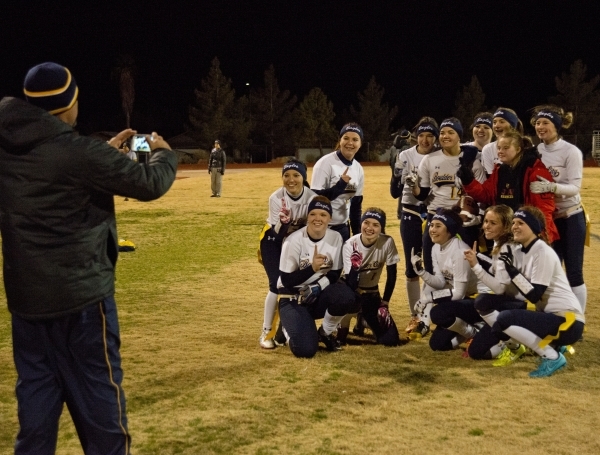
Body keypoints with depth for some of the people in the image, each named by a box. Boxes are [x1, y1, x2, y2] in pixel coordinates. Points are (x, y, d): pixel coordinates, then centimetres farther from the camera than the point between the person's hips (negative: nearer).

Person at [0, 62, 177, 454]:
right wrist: (163, 152, 10)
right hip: (80, 293, -6)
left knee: (36, 400, 14)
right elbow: (150, 184, -10)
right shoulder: (79, 153, -18)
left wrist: (107, 151, 24)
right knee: (99, 398, 7)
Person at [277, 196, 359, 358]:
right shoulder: (294, 241, -17)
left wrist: (317, 287, -22)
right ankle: (290, 327, 16)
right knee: (305, 349, -22)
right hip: (293, 298, -3)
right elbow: (286, 280, -18)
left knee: (346, 297, -32)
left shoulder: (336, 238, -6)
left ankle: (326, 333, 0)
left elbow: (335, 274, -3)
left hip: (321, 294, 3)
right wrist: (312, 268, -33)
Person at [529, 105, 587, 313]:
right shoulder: (535, 152, 2)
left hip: (570, 218, -5)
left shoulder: (571, 151, -13)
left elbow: (575, 187, -22)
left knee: (573, 271, -1)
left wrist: (550, 187, -37)